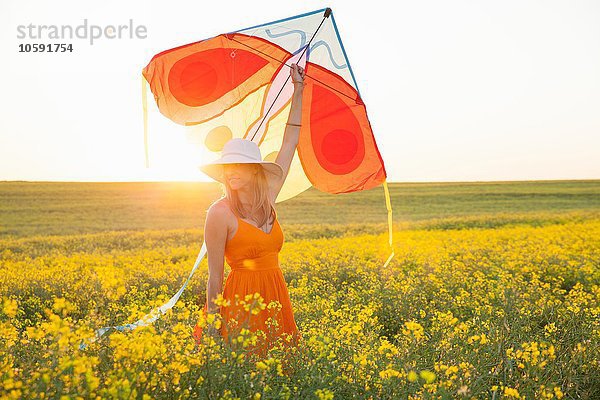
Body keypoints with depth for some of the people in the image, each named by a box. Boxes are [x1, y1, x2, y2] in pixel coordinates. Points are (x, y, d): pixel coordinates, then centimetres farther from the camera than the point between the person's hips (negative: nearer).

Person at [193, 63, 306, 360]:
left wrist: (298, 89, 15)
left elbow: (290, 141, 10)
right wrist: (213, 330, -11)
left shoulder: (268, 198, 4)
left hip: (275, 301, 5)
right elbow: (215, 276, -10)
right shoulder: (220, 213, -11)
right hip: (239, 302, -5)